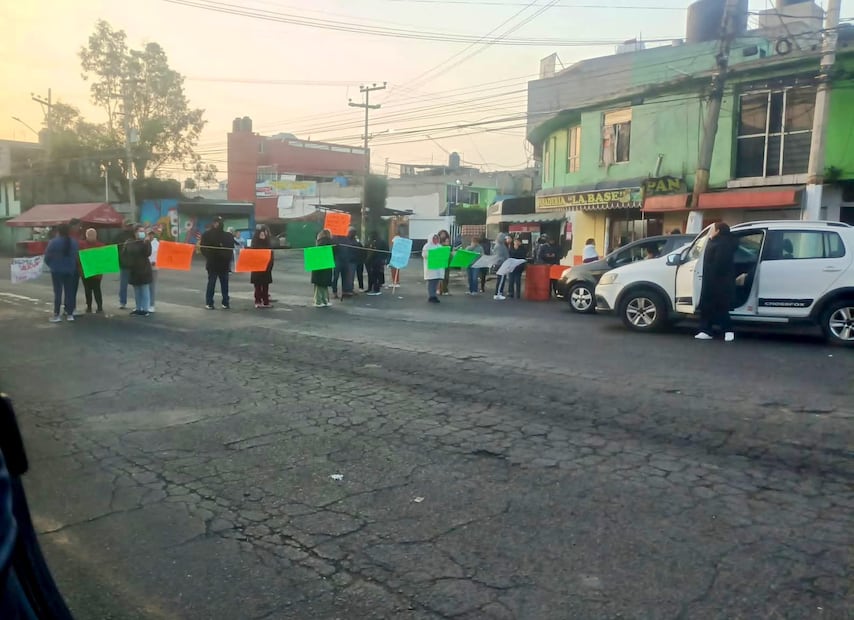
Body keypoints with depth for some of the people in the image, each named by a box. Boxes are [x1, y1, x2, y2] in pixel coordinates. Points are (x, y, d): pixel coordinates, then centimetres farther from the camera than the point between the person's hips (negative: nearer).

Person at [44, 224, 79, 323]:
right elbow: (77, 256, 2)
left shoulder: (53, 242, -12)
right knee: (69, 292, 8)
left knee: (58, 292, 1)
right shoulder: (74, 242, 0)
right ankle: (69, 314, 9)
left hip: (57, 271, -3)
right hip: (70, 271, 3)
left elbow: (47, 257, -8)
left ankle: (56, 315, 2)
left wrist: (51, 265, 10)